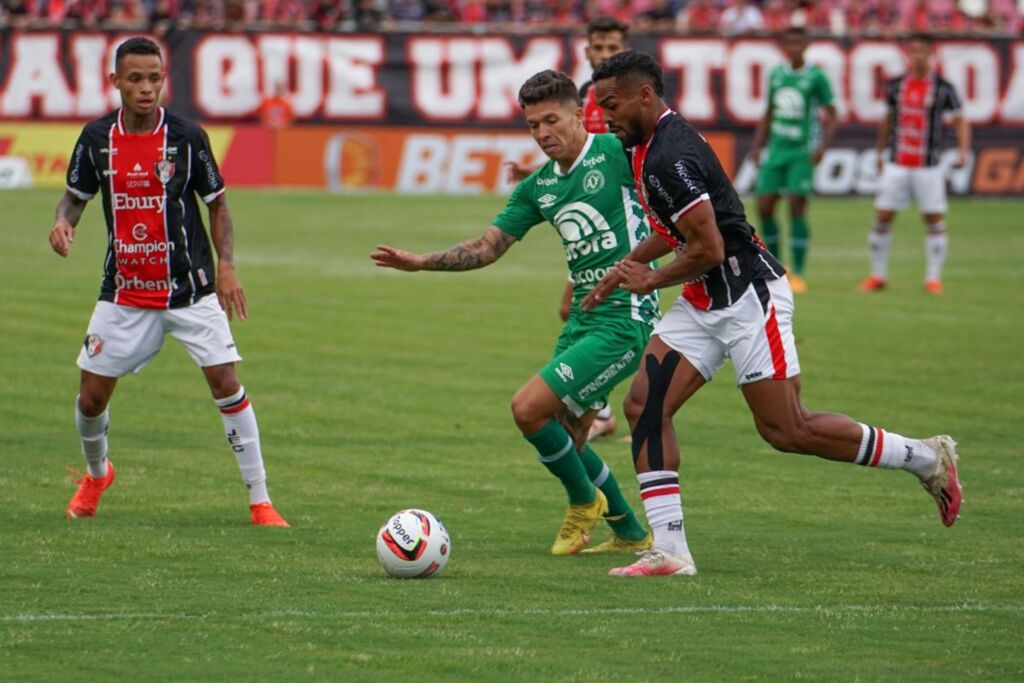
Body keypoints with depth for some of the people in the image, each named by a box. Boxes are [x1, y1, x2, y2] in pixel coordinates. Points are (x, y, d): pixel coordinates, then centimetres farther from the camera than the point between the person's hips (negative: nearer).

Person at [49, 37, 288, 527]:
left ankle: (260, 501, -5)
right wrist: (63, 222, -11)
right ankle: (96, 474, 36)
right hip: (124, 293, 2)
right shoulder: (97, 138, -2)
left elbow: (217, 204, 1)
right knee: (91, 396, 4)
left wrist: (226, 265, -11)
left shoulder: (186, 137, -8)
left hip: (190, 289, -2)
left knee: (226, 383, -12)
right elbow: (76, 194, 11)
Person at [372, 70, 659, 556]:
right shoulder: (537, 187, 12)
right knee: (563, 439, 11)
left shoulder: (616, 153, -10)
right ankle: (630, 533, 27)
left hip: (624, 319, -8)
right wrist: (421, 262, 6)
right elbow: (487, 248, 16)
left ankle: (584, 501, 10)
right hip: (583, 316, 8)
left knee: (528, 408, -14)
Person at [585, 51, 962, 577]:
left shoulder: (670, 158, -22)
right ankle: (669, 551, -3)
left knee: (786, 430, -6)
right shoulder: (647, 148, 10)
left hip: (747, 295, -10)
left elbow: (709, 248, -24)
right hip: (703, 304, 10)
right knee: (644, 407, -2)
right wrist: (625, 268, 22)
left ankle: (927, 458, 10)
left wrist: (651, 281, -9)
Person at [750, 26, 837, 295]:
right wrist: (757, 145, 14)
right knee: (764, 208, 0)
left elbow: (831, 116, -2)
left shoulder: (816, 77, -4)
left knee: (797, 209, -11)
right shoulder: (776, 75, 10)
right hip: (775, 151, 5)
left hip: (802, 152, -5)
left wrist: (822, 146, -15)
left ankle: (797, 274, -6)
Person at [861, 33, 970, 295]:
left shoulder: (943, 88, -2)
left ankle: (933, 278, 6)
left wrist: (963, 151, -13)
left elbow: (960, 121, 1)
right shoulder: (895, 86, 5)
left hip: (928, 167, -2)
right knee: (882, 219, 0)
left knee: (935, 222, -3)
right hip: (896, 165, 2)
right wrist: (880, 154, 18)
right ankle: (878, 276, 11)